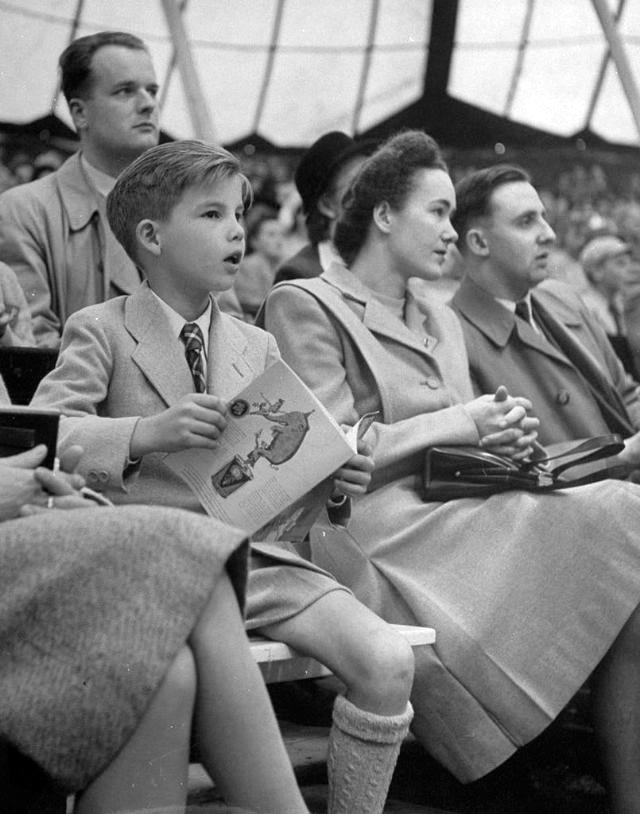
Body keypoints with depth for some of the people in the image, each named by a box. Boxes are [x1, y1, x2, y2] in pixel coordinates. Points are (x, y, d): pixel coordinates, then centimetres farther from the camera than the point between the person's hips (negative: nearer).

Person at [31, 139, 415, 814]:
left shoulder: (257, 347, 18)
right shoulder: (99, 331, 4)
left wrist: (331, 483, -6)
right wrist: (146, 435, -27)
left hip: (251, 553, 4)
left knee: (388, 662, -18)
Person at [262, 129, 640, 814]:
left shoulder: (441, 323, 28)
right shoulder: (305, 306, 2)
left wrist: (505, 432, 1)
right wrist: (453, 423, -4)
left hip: (455, 515, 8)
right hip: (381, 532, -7)